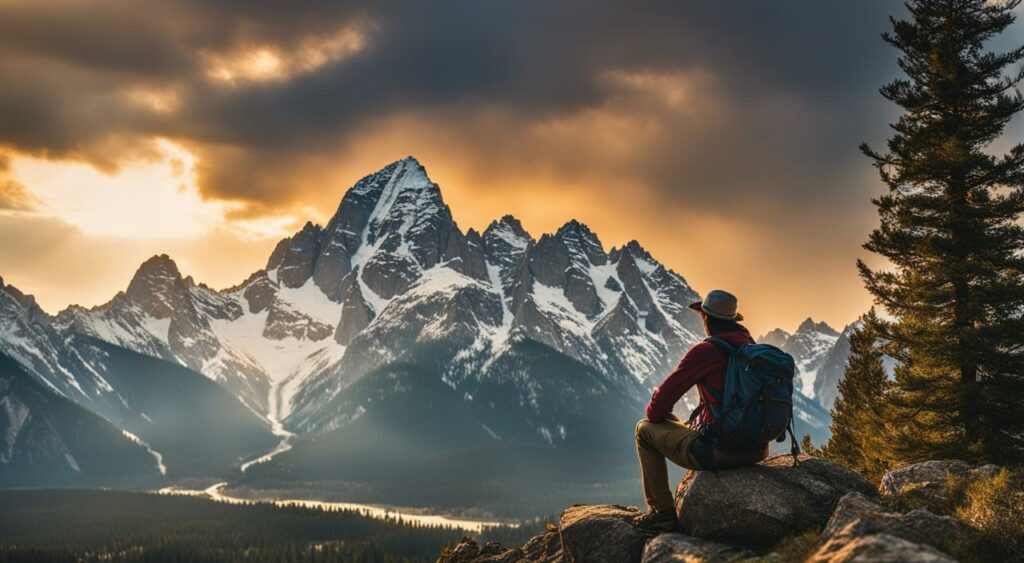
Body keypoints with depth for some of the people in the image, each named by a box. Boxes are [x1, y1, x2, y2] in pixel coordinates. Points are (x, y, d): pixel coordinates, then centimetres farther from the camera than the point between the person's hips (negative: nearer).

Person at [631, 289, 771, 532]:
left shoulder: (704, 351, -14)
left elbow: (664, 397, -10)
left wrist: (655, 414, 12)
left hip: (718, 451, -7)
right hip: (756, 451, 7)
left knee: (645, 430, 15)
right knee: (693, 427, 38)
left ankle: (662, 511, 15)